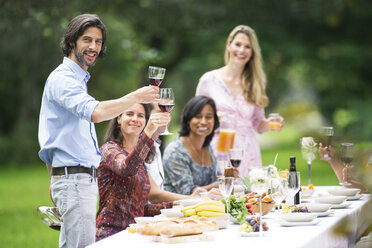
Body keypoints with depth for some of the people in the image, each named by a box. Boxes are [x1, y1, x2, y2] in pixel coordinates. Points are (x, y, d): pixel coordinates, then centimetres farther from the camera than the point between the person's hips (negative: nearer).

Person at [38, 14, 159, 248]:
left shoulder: (78, 79, 20)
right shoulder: (63, 78, -13)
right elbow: (95, 112, -32)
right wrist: (136, 97, -27)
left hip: (84, 178, 10)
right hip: (73, 178, -10)